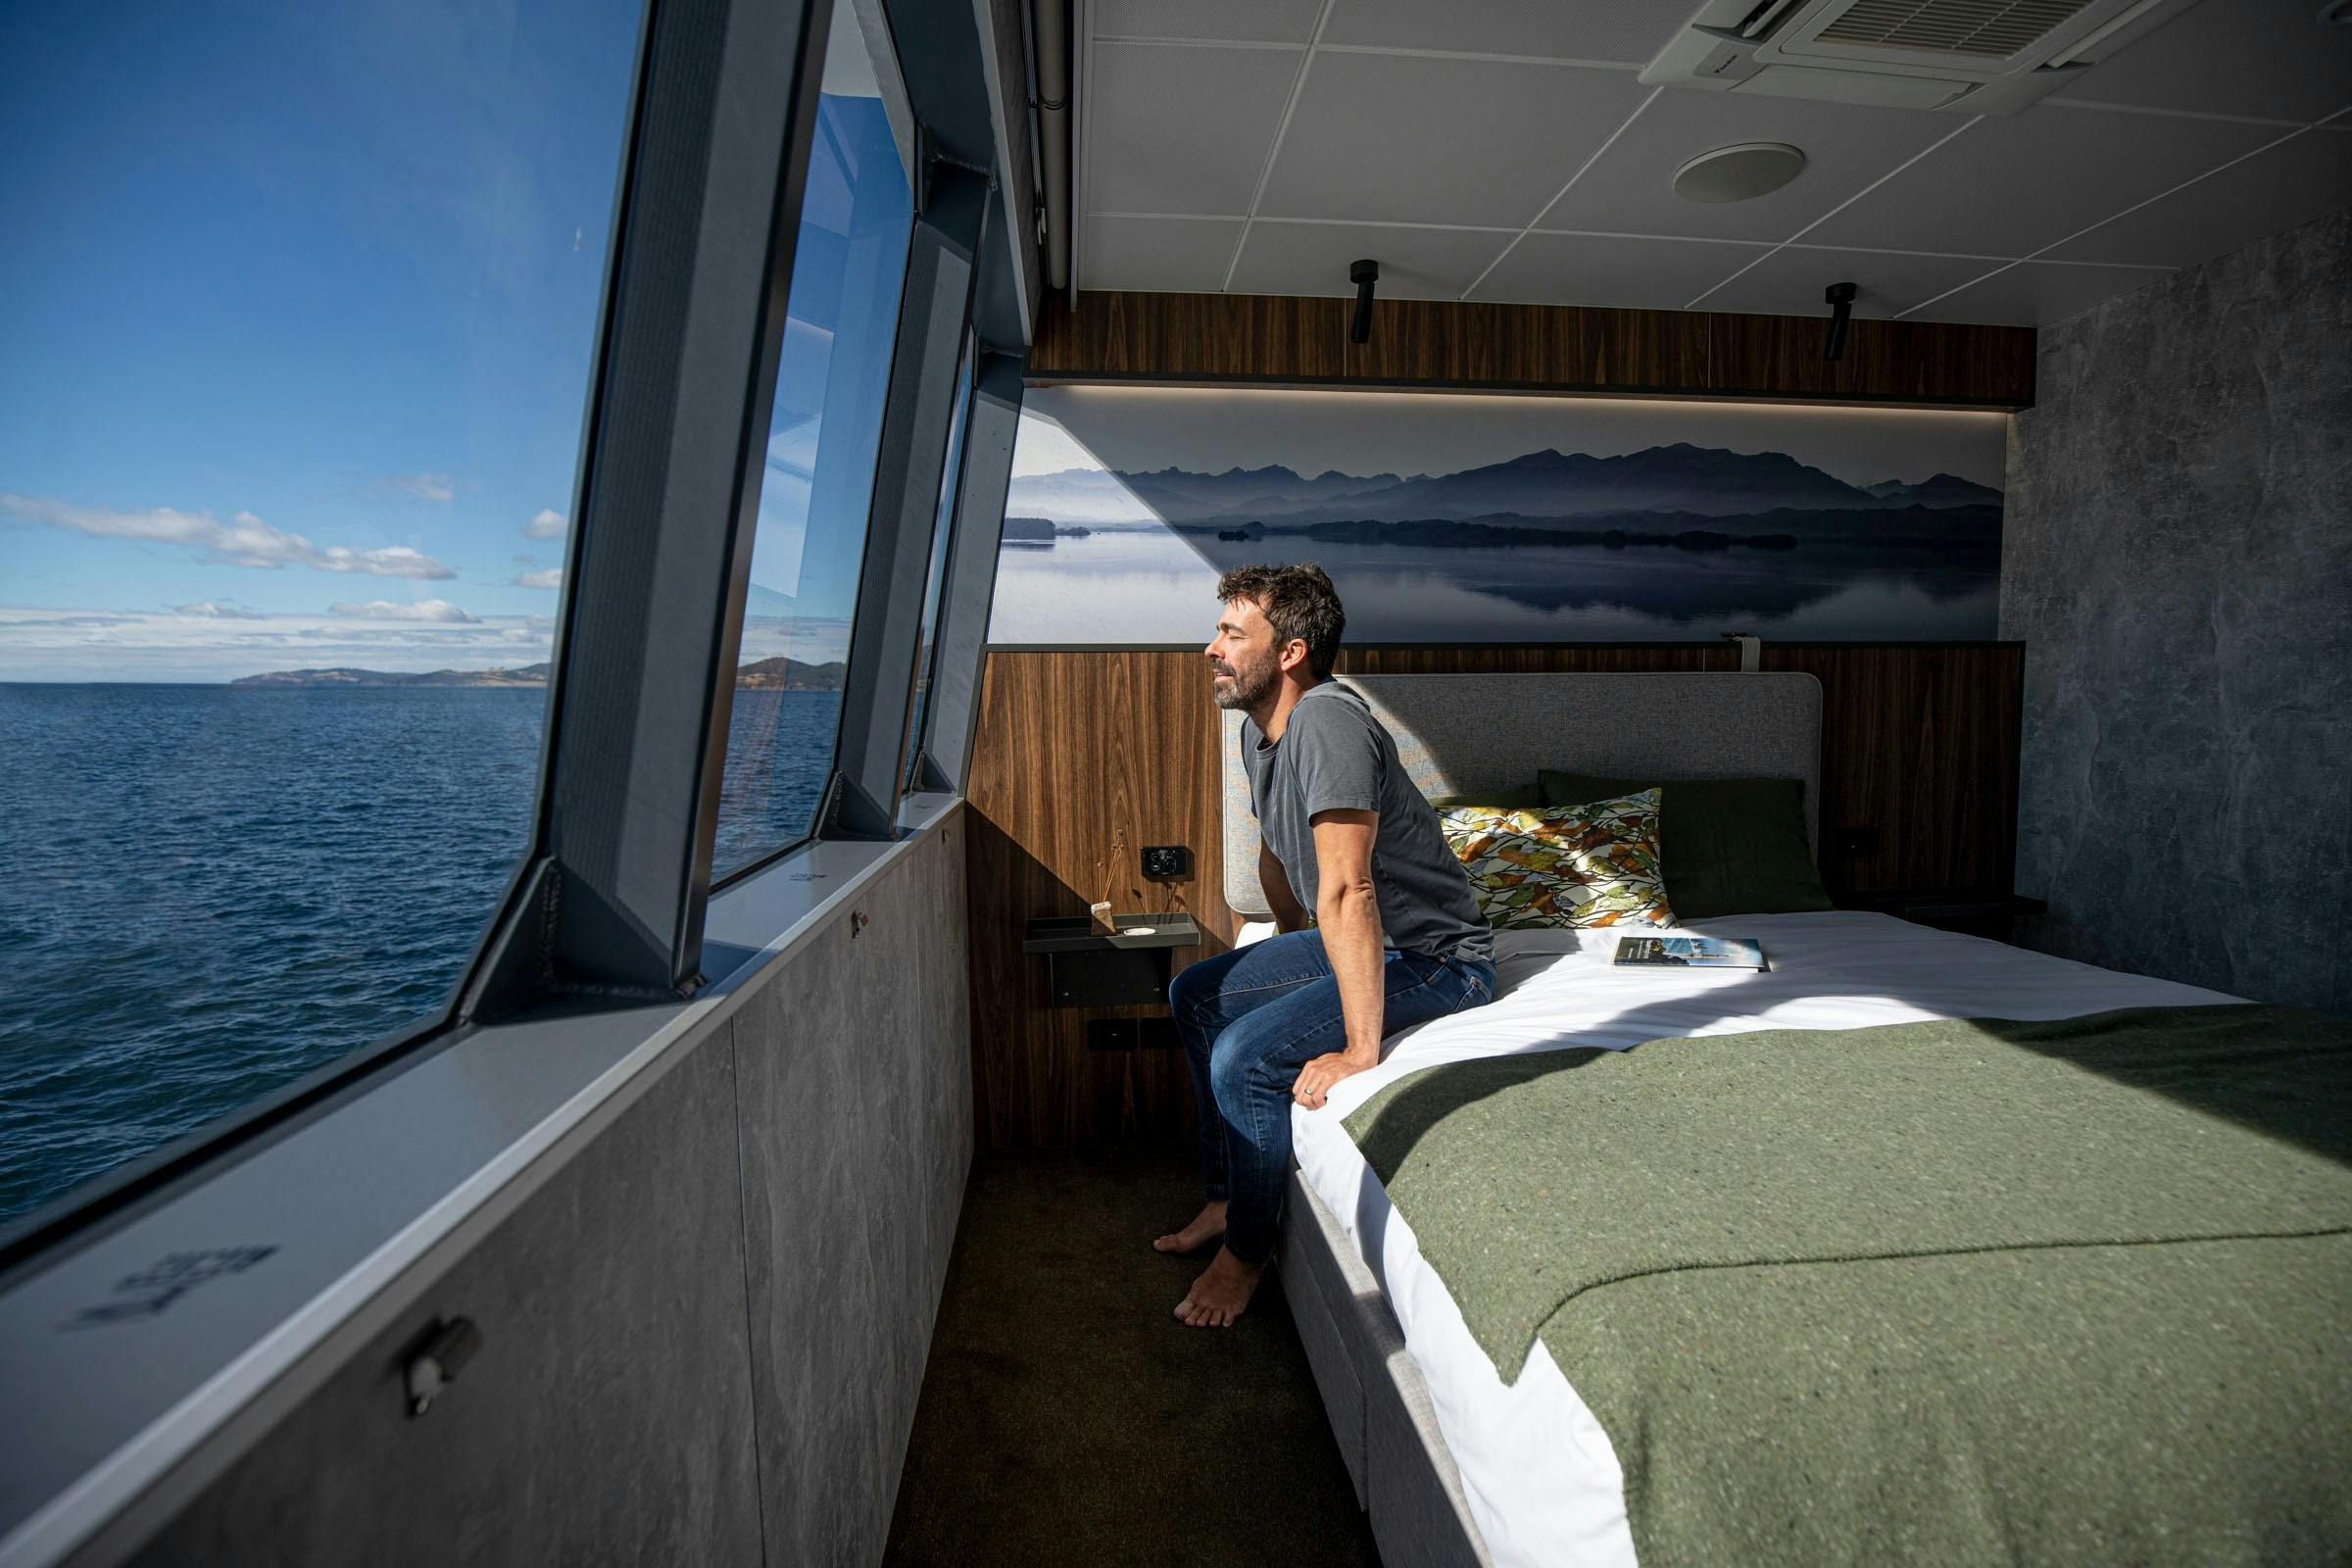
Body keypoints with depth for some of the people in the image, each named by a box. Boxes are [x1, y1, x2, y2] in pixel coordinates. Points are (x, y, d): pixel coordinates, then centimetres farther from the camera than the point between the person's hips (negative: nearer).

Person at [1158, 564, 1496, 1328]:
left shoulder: (1327, 721, -29)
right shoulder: (1258, 729, 2)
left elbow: (1346, 893, -34)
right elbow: (1275, 855, 17)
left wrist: (1360, 1051, -32)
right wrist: (1296, 953, 26)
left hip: (1434, 958, -10)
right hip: (1353, 940, 10)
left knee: (1245, 1057, -23)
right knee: (1194, 995, 12)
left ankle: (1247, 1248, 3)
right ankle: (1226, 1196, 22)